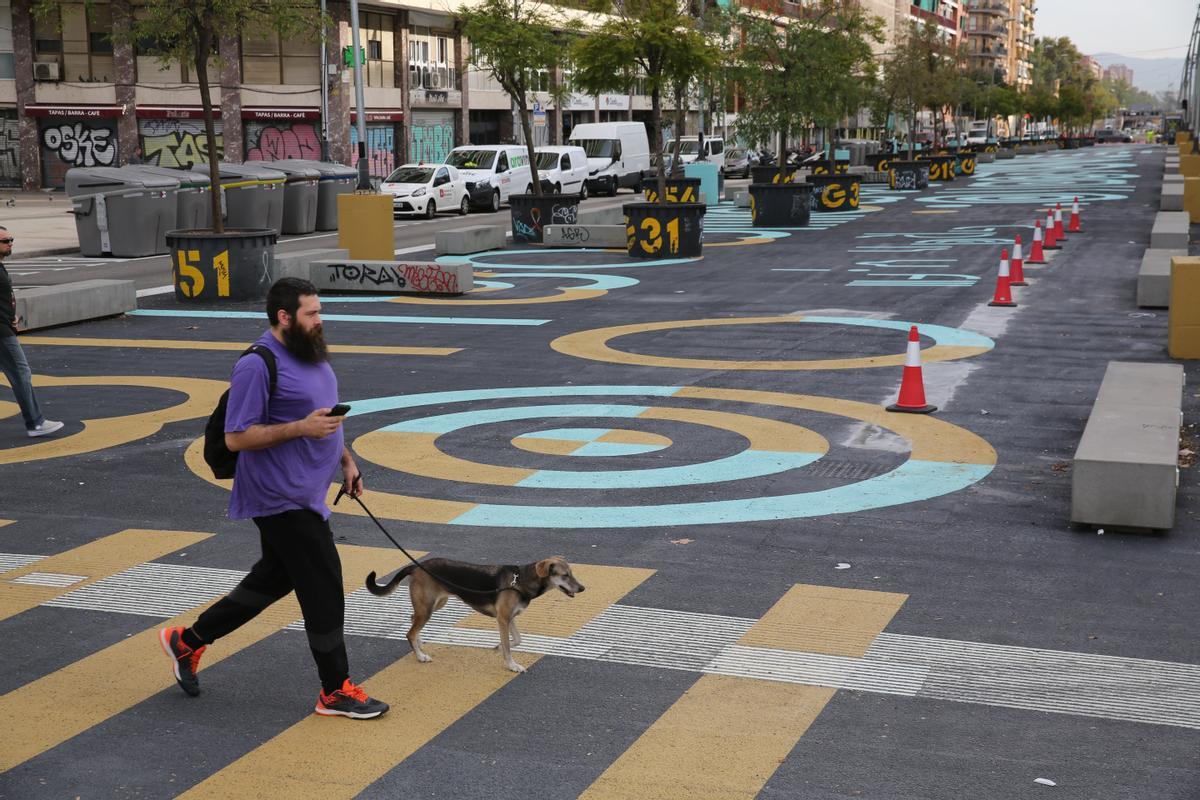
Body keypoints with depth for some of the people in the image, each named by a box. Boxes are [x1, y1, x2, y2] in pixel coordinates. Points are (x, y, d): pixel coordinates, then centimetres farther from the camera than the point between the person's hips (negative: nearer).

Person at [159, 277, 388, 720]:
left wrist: (346, 460, 16)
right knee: (323, 588, -4)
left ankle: (189, 641, 33)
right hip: (281, 498, -10)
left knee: (273, 578, 20)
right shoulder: (258, 365, -18)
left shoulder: (312, 356, 11)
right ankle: (336, 692, 9)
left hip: (303, 496, 10)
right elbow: (236, 437, -19)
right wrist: (301, 428, -25)